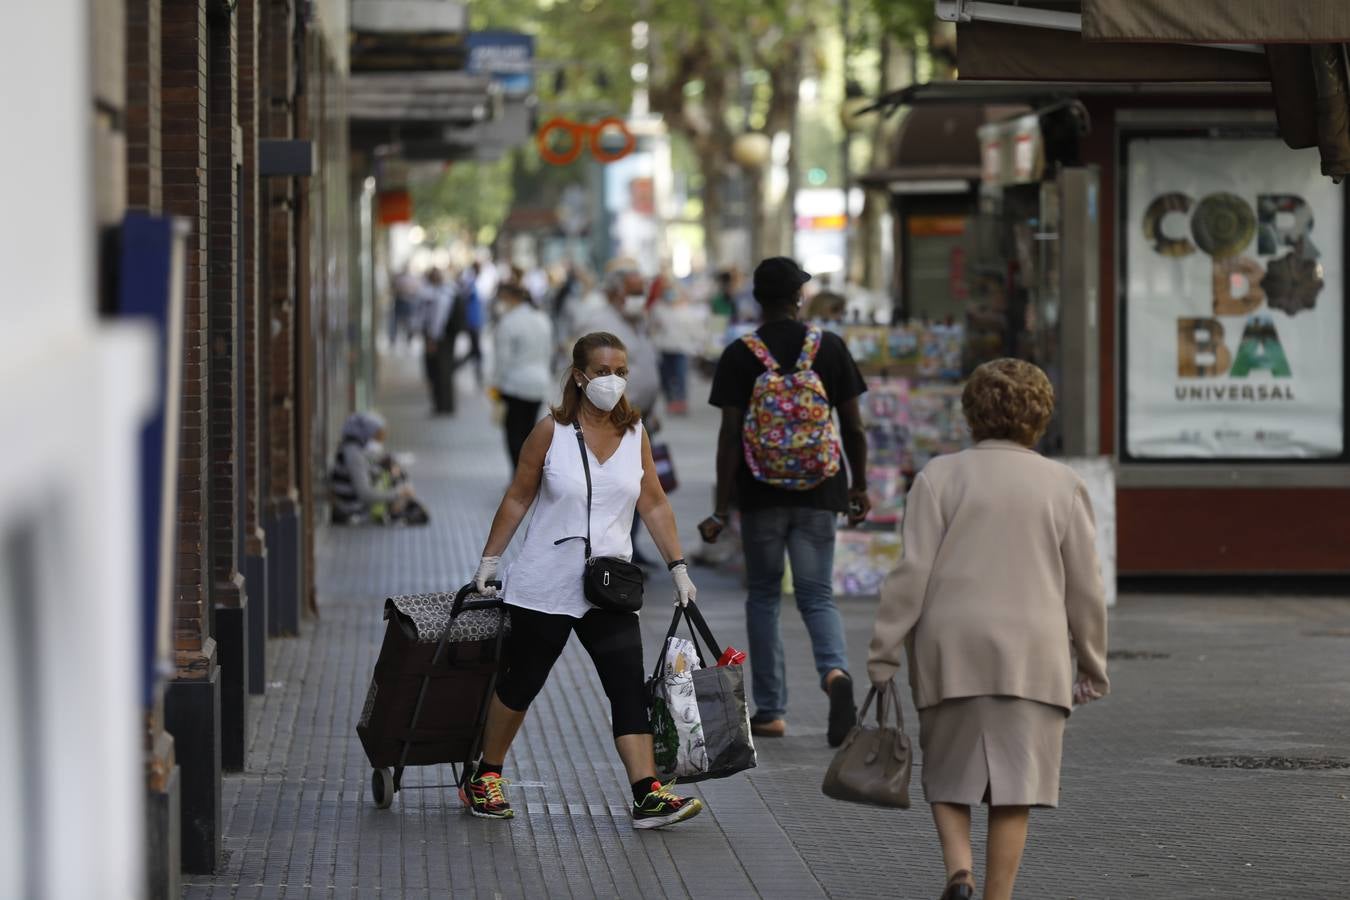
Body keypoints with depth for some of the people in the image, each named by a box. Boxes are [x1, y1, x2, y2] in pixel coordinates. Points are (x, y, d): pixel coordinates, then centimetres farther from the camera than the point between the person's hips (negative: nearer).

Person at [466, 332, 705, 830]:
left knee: (630, 689, -9)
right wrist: (490, 559, 3)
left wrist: (678, 568, 4)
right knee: (519, 684, 8)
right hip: (544, 586, -3)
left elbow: (654, 505, 8)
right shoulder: (551, 431, -6)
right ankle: (485, 777, 28)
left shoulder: (635, 435, 4)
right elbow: (518, 498, 1)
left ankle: (648, 796, -14)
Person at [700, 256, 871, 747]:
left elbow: (730, 434, -10)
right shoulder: (830, 347, -1)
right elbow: (853, 426, 2)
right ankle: (835, 670, -23)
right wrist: (859, 486, 14)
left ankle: (770, 710, 14)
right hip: (817, 491, 1)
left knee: (763, 596, 13)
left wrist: (721, 509, -8)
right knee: (817, 595, 7)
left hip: (760, 494, -1)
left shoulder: (739, 355, -6)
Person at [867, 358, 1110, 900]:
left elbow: (913, 572, -6)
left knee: (949, 775, 11)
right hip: (1031, 653, 0)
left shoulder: (940, 477, 1)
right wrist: (1092, 667, 15)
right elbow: (1084, 590, 5)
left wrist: (883, 653, -3)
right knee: (1014, 781, 3)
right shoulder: (1063, 486, 4)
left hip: (951, 651, 0)